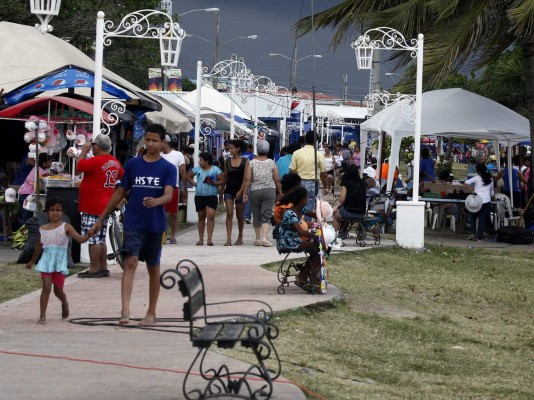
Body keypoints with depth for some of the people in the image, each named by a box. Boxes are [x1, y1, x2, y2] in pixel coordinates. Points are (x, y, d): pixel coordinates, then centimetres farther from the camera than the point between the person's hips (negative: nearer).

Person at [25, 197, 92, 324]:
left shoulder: (66, 227, -2)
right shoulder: (43, 229, 7)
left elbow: (80, 239, -11)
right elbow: (39, 246, 22)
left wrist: (88, 235, -32)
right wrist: (32, 261, 33)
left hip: (60, 262, -1)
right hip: (47, 261, 1)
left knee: (58, 290, 7)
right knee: (46, 287, -11)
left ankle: (64, 303, 42)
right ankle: (42, 315, -8)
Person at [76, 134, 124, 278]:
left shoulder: (96, 161, -18)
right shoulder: (115, 162, 8)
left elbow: (79, 167, -12)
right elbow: (122, 176, 23)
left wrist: (84, 151, -1)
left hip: (92, 207, -9)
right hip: (106, 205, 9)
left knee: (93, 239, -6)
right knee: (101, 239, 15)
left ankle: (94, 269, -5)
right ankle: (103, 268, 18)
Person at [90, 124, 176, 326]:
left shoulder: (168, 168, 0)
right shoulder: (133, 164, 5)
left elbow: (168, 195, -13)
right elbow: (120, 192, 12)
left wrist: (156, 201, -36)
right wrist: (101, 219, 13)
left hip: (155, 225, 0)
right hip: (133, 223, 0)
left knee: (153, 268, 11)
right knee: (130, 263, -15)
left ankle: (151, 313, 22)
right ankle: (125, 311, -25)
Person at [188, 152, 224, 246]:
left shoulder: (215, 170, -2)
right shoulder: (197, 169, 9)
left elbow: (222, 181, -4)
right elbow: (188, 176, 21)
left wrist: (214, 183, -18)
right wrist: (193, 183, 5)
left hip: (211, 196, -4)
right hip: (199, 196, 4)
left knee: (210, 216, -14)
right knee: (201, 217, 10)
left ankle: (210, 238, -15)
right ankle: (201, 239, 16)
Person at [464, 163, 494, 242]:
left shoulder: (477, 178, 1)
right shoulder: (490, 179, 13)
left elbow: (466, 183, -13)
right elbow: (492, 192, 24)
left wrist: (472, 192, -9)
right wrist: (491, 196, 44)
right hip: (487, 201, 2)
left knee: (473, 216, 16)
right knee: (482, 218, 4)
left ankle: (472, 233, 3)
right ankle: (479, 237, 1)